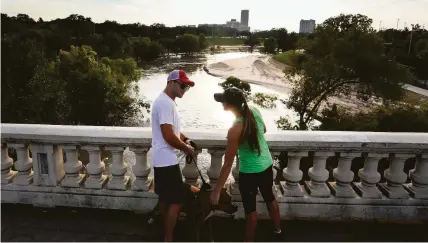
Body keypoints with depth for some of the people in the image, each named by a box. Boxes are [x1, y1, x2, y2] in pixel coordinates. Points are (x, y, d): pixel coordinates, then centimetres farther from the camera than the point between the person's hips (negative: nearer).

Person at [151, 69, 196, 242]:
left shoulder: (167, 101, 12)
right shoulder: (165, 103, -21)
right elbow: (169, 136, -26)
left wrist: (185, 139, 7)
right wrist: (186, 148, -11)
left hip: (162, 159, 11)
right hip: (167, 160, -11)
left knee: (165, 198, 19)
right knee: (177, 200, -2)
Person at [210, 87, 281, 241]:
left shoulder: (235, 129, -29)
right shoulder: (254, 111, -10)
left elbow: (228, 164, -25)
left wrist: (216, 190, -18)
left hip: (250, 173, -7)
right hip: (267, 165, 7)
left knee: (250, 208, 14)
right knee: (269, 197, 29)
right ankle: (277, 229, 52)